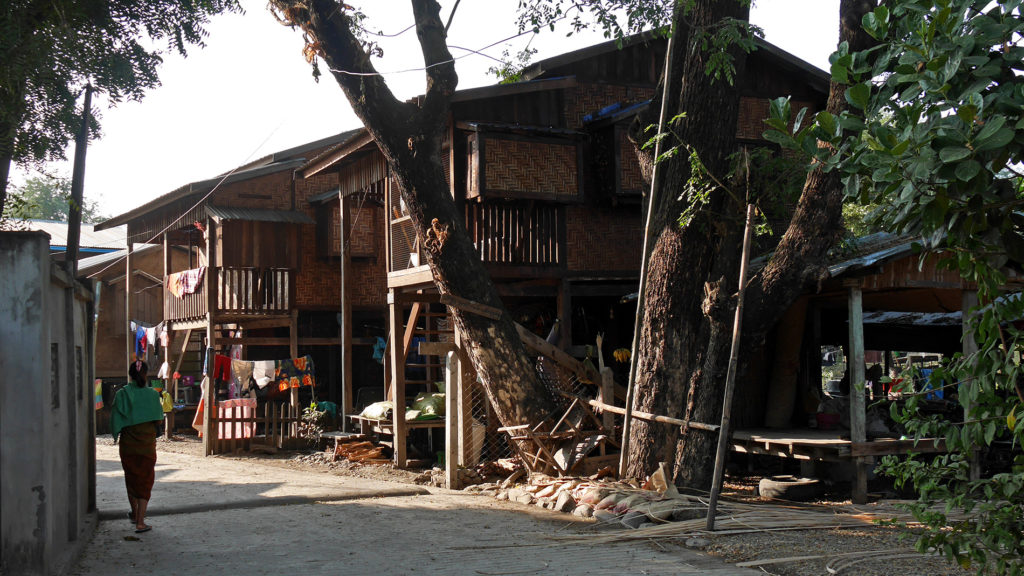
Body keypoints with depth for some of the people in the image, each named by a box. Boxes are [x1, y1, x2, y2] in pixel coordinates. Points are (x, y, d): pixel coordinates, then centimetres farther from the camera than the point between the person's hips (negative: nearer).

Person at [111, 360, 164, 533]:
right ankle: (140, 522, -4)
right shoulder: (152, 394, -6)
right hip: (147, 443, -1)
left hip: (128, 443, 1)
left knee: (131, 478, 20)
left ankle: (135, 514, 36)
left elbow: (116, 420, -7)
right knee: (145, 480, 3)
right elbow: (158, 418, 1)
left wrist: (116, 435, 9)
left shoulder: (122, 394, -7)